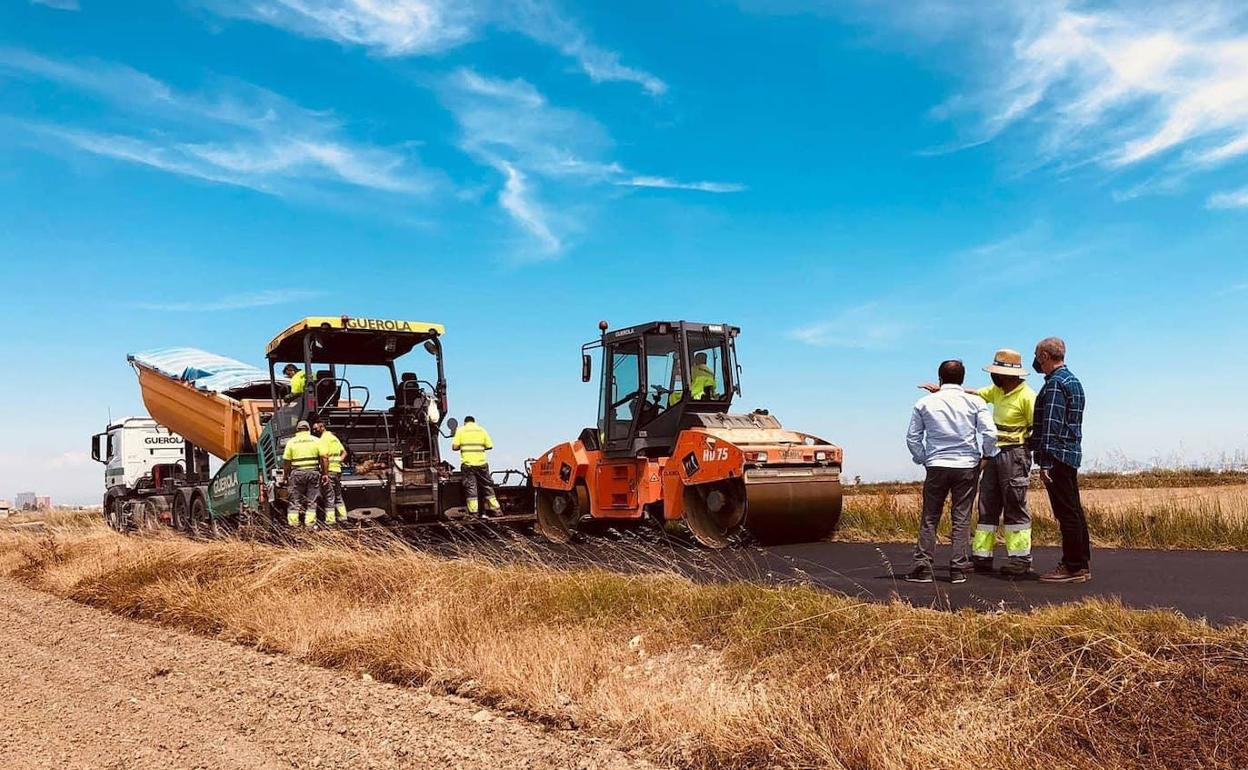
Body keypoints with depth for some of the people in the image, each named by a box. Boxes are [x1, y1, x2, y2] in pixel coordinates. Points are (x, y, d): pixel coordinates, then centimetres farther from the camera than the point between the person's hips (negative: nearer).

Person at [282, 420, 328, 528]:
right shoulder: (316, 440, 4)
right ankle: (310, 522, 5)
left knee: (295, 499, 8)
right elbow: (324, 459, -3)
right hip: (313, 472, 0)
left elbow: (286, 462, 3)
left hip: (297, 473, 0)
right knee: (311, 500, 7)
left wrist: (287, 476, 12)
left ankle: (293, 521, 7)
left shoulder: (291, 442, 4)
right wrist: (325, 474, 2)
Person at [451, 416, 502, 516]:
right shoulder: (482, 430, 8)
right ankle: (495, 508, 14)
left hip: (467, 463, -2)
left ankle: (473, 511, -2)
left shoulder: (460, 430, 4)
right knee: (487, 485, 12)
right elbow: (489, 446, 3)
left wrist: (464, 447, 15)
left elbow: (454, 446, -4)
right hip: (481, 463, 2)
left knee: (470, 487, 2)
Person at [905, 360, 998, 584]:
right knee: (962, 519, 5)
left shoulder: (925, 403, 3)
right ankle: (958, 569, 4)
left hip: (936, 466, 0)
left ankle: (923, 566, 2)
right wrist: (986, 455, 10)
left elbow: (912, 437, 5)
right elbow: (990, 434, -6)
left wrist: (923, 459, 16)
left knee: (929, 518, 6)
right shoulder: (975, 402, 0)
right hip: (967, 466, 0)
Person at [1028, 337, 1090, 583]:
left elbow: (1051, 426, -19)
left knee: (1066, 512, -6)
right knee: (1074, 511, 13)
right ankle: (1082, 565, 18)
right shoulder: (1073, 380, 19)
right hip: (1071, 455, 10)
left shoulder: (1055, 383, -13)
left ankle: (1072, 567, -3)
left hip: (1058, 455, -10)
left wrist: (1045, 463, -21)